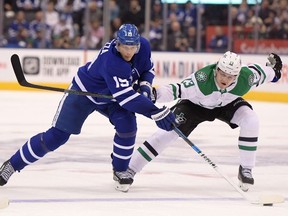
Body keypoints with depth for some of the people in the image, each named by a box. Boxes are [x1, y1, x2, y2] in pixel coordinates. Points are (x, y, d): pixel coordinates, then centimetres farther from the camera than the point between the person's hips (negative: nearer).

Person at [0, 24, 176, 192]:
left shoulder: (143, 46, -20)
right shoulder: (111, 61, -42)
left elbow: (148, 69, 2)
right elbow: (125, 97, -46)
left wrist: (145, 86, -19)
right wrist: (155, 112, -50)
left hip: (109, 97, 6)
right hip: (84, 91, -6)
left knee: (127, 125, -20)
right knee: (57, 135, -7)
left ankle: (121, 170, 3)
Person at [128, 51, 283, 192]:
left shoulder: (246, 78, -30)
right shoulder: (203, 78, -42)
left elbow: (256, 71, -8)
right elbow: (178, 89, -41)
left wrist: (273, 71, 12)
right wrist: (156, 94, -59)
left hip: (227, 104, 3)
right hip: (195, 104, -3)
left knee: (250, 121, -21)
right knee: (170, 130, -17)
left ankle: (245, 169, -5)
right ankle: (129, 169, -13)